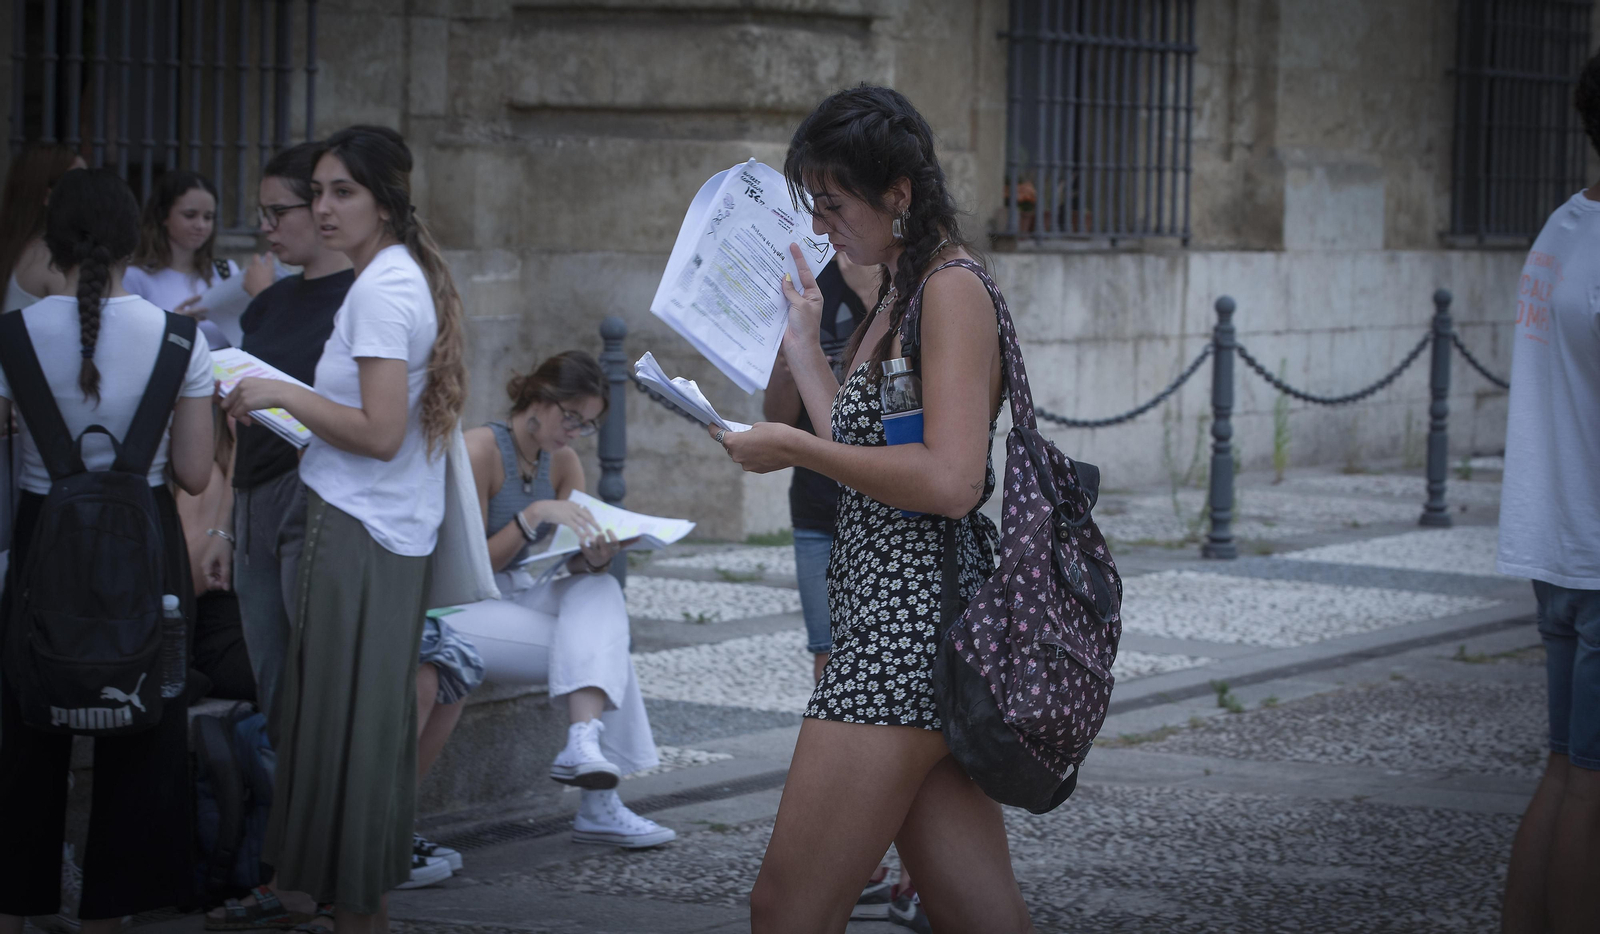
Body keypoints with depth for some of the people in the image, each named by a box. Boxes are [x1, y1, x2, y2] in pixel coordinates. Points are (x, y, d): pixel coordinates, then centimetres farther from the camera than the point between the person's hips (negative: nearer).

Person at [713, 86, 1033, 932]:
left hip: (911, 622, -10)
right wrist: (804, 349, 23)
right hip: (886, 616, 10)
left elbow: (948, 481, -21)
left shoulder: (954, 289, -10)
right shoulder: (901, 297, 19)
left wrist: (795, 448, -14)